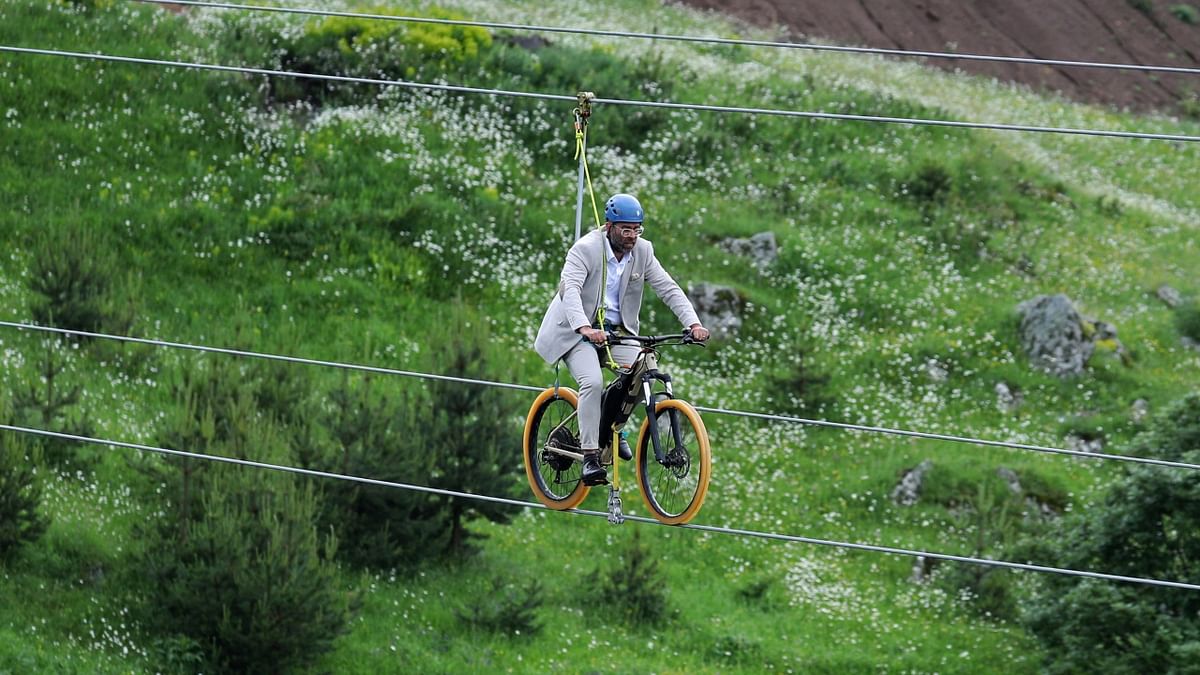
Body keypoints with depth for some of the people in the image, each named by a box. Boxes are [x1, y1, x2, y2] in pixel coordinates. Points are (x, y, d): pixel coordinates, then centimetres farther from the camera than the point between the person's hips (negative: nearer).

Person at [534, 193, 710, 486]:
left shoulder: (642, 251, -4)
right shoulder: (585, 249, -20)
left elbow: (668, 288, -7)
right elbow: (570, 289, -33)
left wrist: (693, 323, -23)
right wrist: (585, 328, -51)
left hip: (617, 330, 5)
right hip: (578, 330, -5)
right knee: (593, 382, -28)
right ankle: (590, 457, -22)